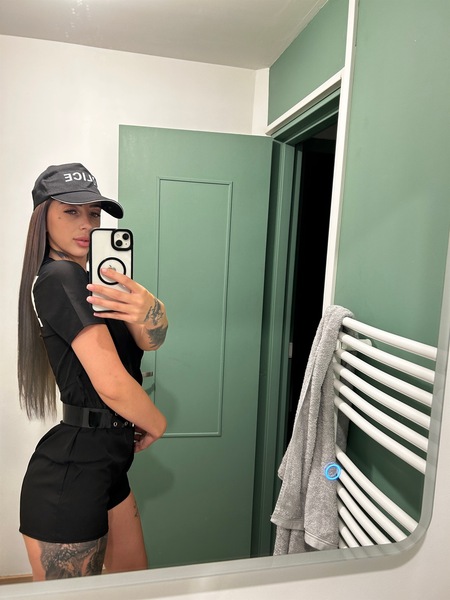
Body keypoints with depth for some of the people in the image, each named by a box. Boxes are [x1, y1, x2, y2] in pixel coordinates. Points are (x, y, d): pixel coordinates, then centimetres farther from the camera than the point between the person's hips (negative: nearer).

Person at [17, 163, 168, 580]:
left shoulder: (86, 280, 11)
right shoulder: (60, 278, -18)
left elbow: (150, 341, -6)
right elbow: (112, 384, -25)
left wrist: (146, 309, -30)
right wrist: (157, 424, -5)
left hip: (102, 463, 9)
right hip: (71, 474, -9)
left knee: (135, 585, 25)